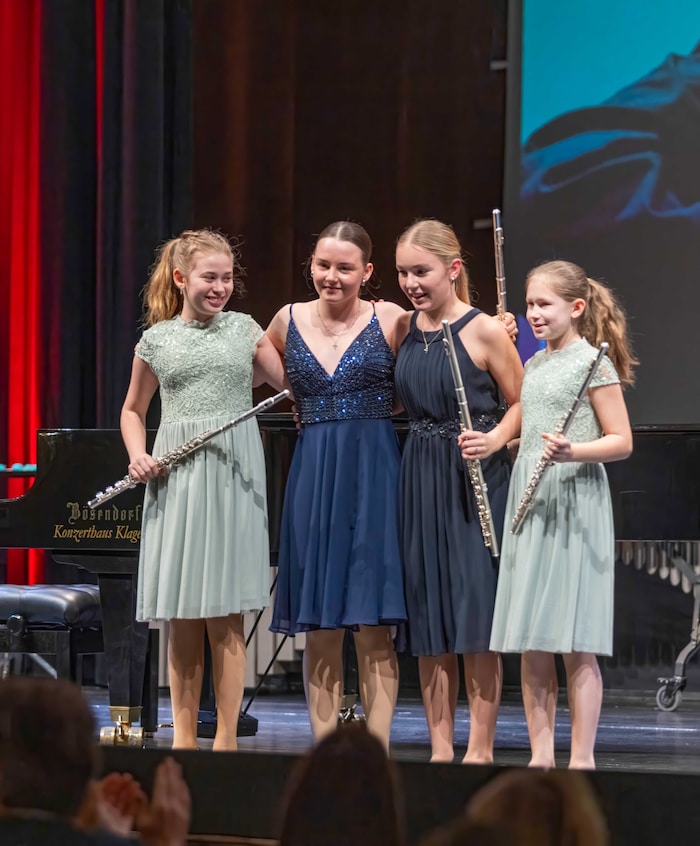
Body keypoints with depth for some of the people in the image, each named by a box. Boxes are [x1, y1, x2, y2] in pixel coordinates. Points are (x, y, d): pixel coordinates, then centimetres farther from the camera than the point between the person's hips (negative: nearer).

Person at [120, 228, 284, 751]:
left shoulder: (245, 330, 7)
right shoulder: (157, 340, 8)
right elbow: (133, 410, 18)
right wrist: (138, 455, 2)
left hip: (234, 473, -1)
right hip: (175, 474, 1)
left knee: (224, 614, -4)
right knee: (182, 617, 3)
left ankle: (226, 739, 1)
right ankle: (184, 740, 9)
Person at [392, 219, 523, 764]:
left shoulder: (484, 331, -8)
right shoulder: (404, 329, 9)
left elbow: (522, 403, -3)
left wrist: (496, 439, -19)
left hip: (475, 481, -6)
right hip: (419, 481, 6)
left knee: (476, 617, -4)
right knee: (428, 622, 6)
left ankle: (481, 749, 2)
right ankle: (440, 749, 12)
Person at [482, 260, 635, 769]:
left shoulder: (593, 362, -6)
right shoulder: (532, 366, 16)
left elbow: (621, 441, -9)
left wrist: (571, 452, -25)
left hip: (576, 503, -7)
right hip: (529, 503, 7)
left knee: (576, 644, -6)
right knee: (530, 643, 6)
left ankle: (581, 760, -2)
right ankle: (540, 755, 12)